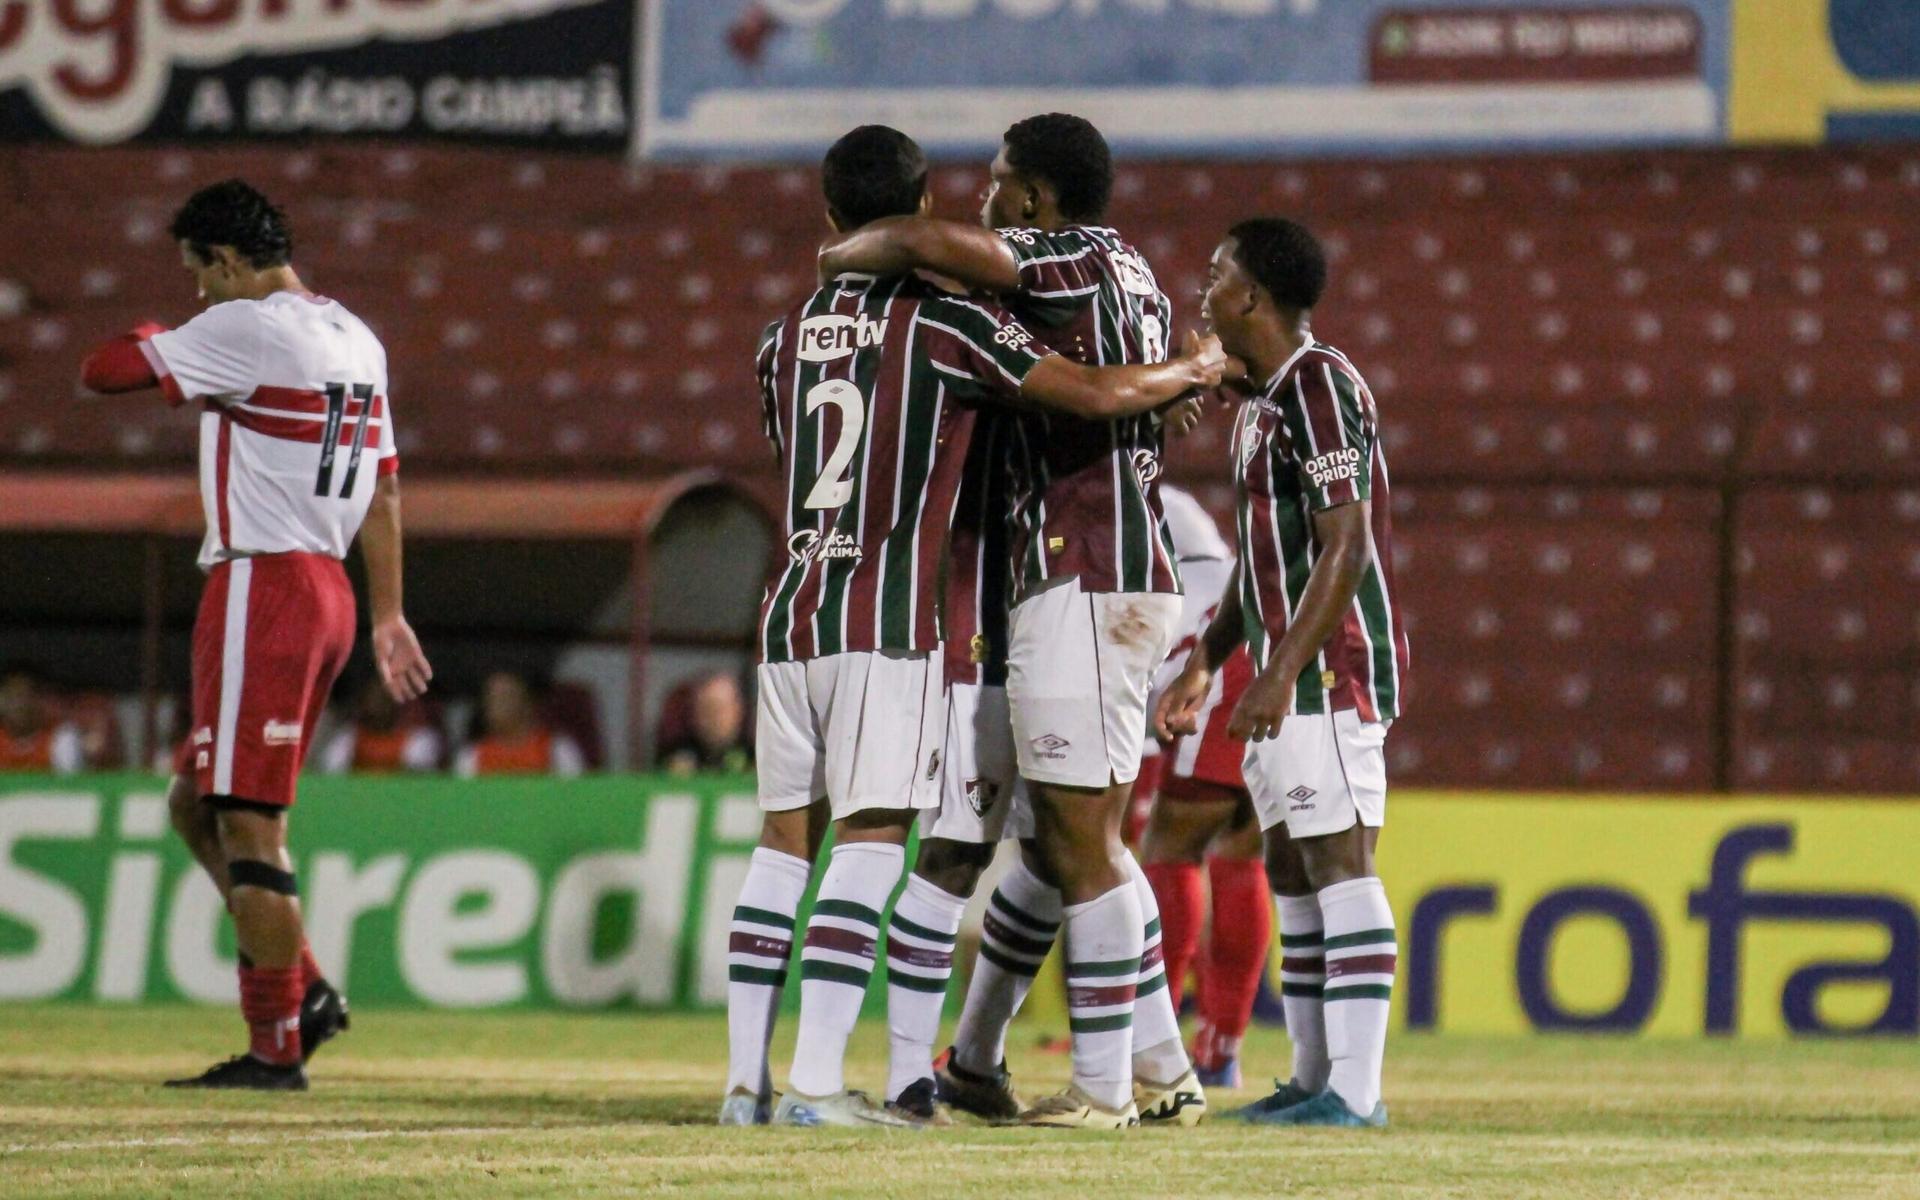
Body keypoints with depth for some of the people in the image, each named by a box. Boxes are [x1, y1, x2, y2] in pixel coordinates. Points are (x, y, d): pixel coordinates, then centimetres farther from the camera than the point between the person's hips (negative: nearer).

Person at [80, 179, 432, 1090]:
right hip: (327, 591, 9)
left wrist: (152, 340, 13)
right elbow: (382, 489, 18)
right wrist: (388, 615, 21)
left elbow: (104, 370, -9)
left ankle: (277, 1048, -5)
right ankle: (305, 991, 13)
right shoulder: (355, 340, 15)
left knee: (247, 821, -6)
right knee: (199, 806, 17)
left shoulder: (244, 330, -12)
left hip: (261, 587, -9)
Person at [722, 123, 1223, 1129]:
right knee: (872, 838, -7)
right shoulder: (946, 321, -5)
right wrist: (1196, 370, 9)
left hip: (790, 612, 6)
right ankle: (816, 1079, -15)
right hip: (889, 619, -6)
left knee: (784, 840, 9)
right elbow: (1100, 394, -10)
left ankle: (746, 1079, 6)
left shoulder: (788, 336, 13)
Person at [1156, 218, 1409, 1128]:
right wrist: (1205, 661, 23)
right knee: (1291, 872, 12)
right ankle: (1313, 1079, 17)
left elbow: (1346, 546, -20)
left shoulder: (1319, 386, -13)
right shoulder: (1258, 402, 18)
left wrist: (1284, 670, -25)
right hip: (1285, 680, 10)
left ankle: (1355, 1088, -17)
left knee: (1339, 861, -13)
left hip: (1332, 668, -10)